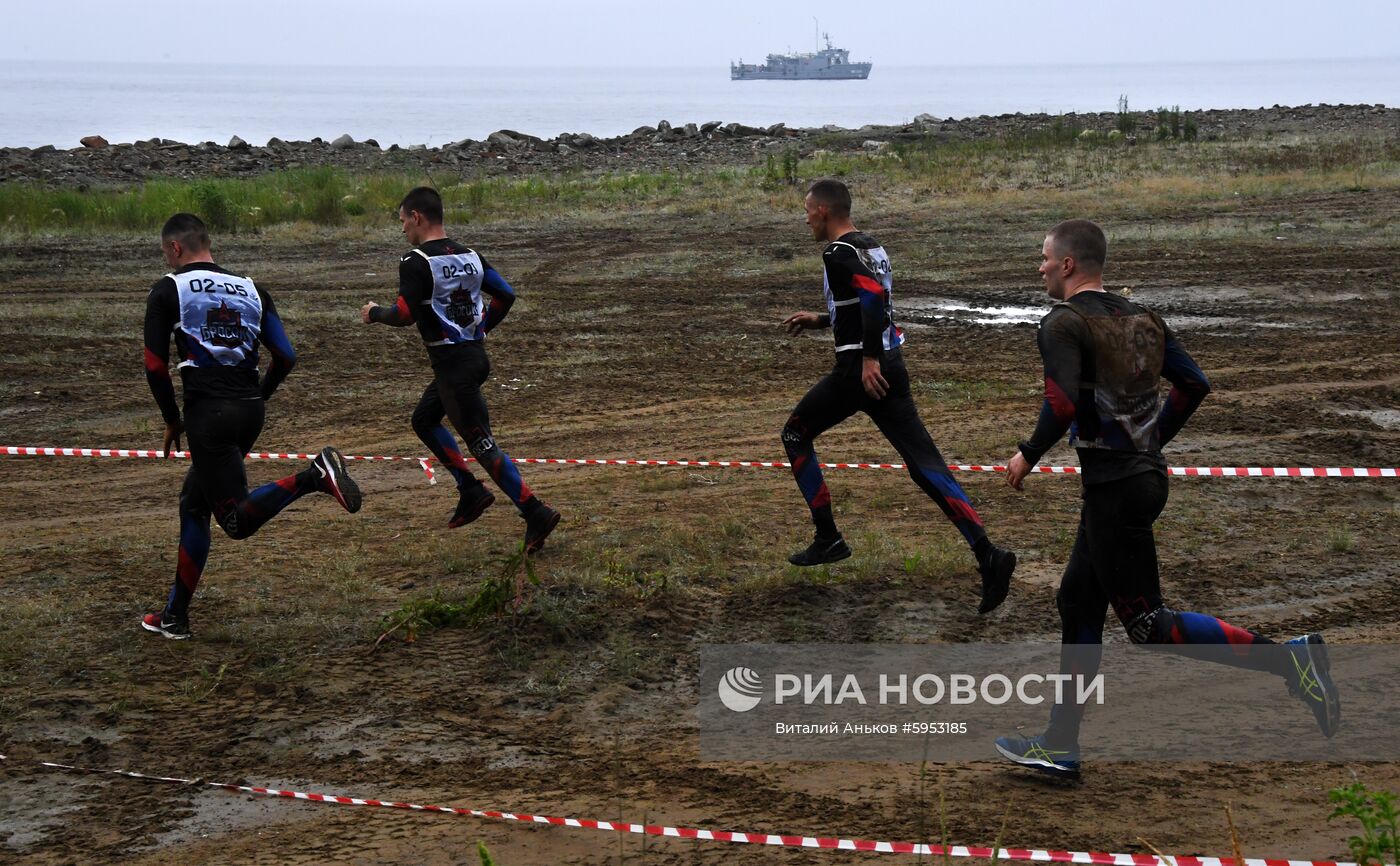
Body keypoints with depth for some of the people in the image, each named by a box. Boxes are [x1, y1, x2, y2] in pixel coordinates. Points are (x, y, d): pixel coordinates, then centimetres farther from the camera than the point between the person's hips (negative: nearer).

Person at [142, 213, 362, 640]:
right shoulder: (250, 289, 15)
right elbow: (286, 357, 9)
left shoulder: (169, 290, 1)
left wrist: (172, 421, 10)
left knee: (237, 520, -8)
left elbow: (155, 367, -3)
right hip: (249, 413, 7)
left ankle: (313, 477, -31)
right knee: (194, 501, 20)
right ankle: (176, 615, 24)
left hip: (207, 414, -7)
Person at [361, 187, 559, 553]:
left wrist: (375, 313, -1)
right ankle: (471, 491, 20)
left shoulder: (416, 262, -14)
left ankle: (535, 512, -8)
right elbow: (506, 295, 10)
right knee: (424, 419, 25)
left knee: (480, 442, -5)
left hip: (453, 364, -9)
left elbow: (405, 314, -20)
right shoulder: (469, 256, 9)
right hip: (475, 354, 9)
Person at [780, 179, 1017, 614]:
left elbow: (874, 295, -26)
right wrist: (821, 319, 33)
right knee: (925, 464, 0)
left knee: (796, 435, 15)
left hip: (859, 370, -8)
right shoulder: (872, 247, 16)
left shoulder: (840, 253, -11)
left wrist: (868, 358, -27)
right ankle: (988, 556, -13)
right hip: (891, 366, 8)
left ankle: (828, 540, 16)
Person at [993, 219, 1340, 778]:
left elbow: (1063, 403, -25)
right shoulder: (1141, 319, 12)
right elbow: (1193, 385, 12)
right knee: (1078, 604, 15)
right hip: (1146, 475, 9)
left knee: (1148, 624, -4)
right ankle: (1060, 746, 19)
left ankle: (1285, 659, -11)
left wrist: (1028, 455, -11)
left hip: (1113, 487, -9)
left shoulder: (1063, 324, -12)